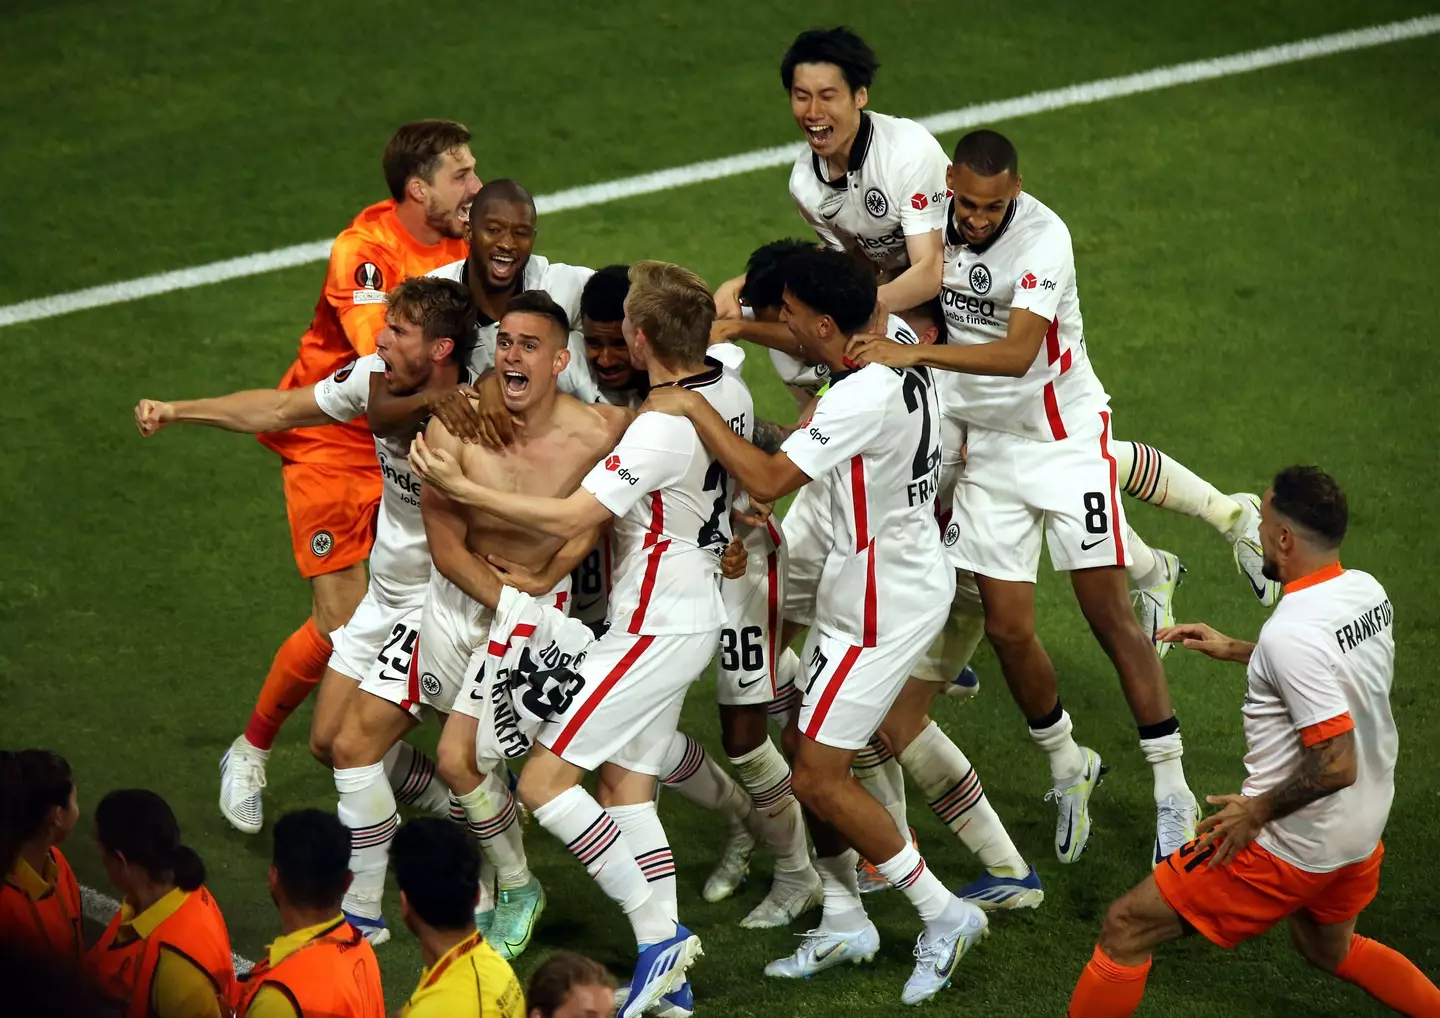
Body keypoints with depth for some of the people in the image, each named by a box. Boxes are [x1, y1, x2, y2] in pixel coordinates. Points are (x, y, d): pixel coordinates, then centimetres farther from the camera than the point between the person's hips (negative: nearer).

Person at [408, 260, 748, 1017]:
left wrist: (461, 489, -21)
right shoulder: (729, 389, 0)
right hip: (696, 610, 10)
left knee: (544, 779, -7)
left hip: (654, 628, -10)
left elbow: (569, 518, -27)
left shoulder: (661, 430, -26)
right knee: (626, 783, 13)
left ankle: (658, 933, -7)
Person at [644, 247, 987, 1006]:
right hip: (904, 576, 10)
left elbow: (768, 479, -31)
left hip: (882, 605, -10)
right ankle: (844, 924, 25)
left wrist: (692, 407, -23)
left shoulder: (863, 397, -29)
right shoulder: (897, 344, -1)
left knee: (818, 778, -5)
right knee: (806, 754, 15)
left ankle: (944, 915, 5)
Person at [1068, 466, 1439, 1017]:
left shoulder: (1291, 632, -28)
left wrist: (1257, 811, -17)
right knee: (1329, 948, 35)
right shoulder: (1368, 590, -2)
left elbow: (1335, 764, -30)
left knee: (1126, 928, 0)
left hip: (1289, 846, -9)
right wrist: (1234, 650, 18)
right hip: (1362, 833, 9)